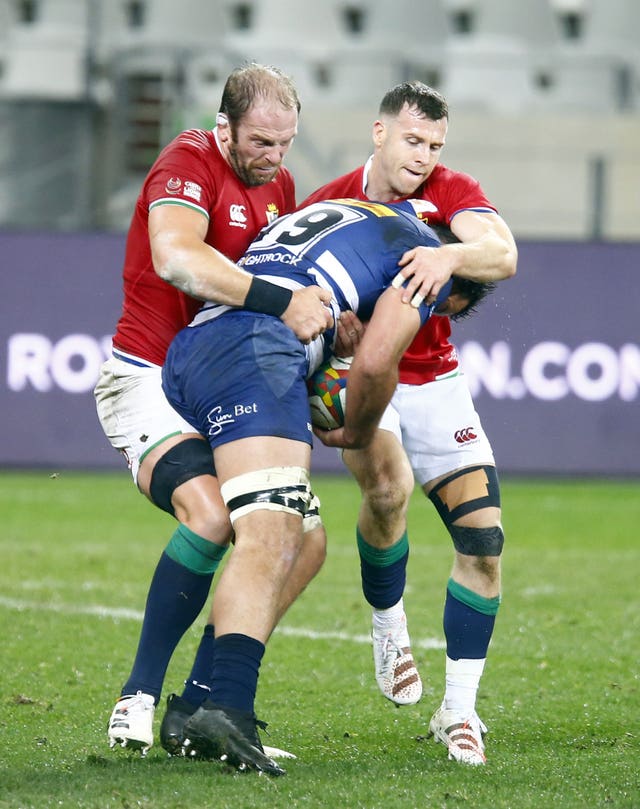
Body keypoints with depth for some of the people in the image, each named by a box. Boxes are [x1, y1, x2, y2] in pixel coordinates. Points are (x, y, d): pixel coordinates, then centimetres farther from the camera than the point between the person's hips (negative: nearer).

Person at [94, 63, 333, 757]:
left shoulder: (278, 185, 13)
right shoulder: (186, 164, -14)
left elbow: (292, 284, 20)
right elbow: (175, 258, -33)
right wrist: (279, 301, -39)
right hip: (150, 381, -9)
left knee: (305, 542, -2)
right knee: (212, 512, -32)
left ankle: (197, 706, 2)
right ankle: (139, 698, -21)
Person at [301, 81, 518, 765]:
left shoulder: (452, 193, -9)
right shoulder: (329, 203, -6)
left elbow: (503, 255, -28)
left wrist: (449, 255, -49)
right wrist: (329, 316, -28)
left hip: (433, 383, 2)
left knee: (483, 541, -8)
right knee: (386, 488, -32)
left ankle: (459, 708, 4)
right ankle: (387, 622, -3)